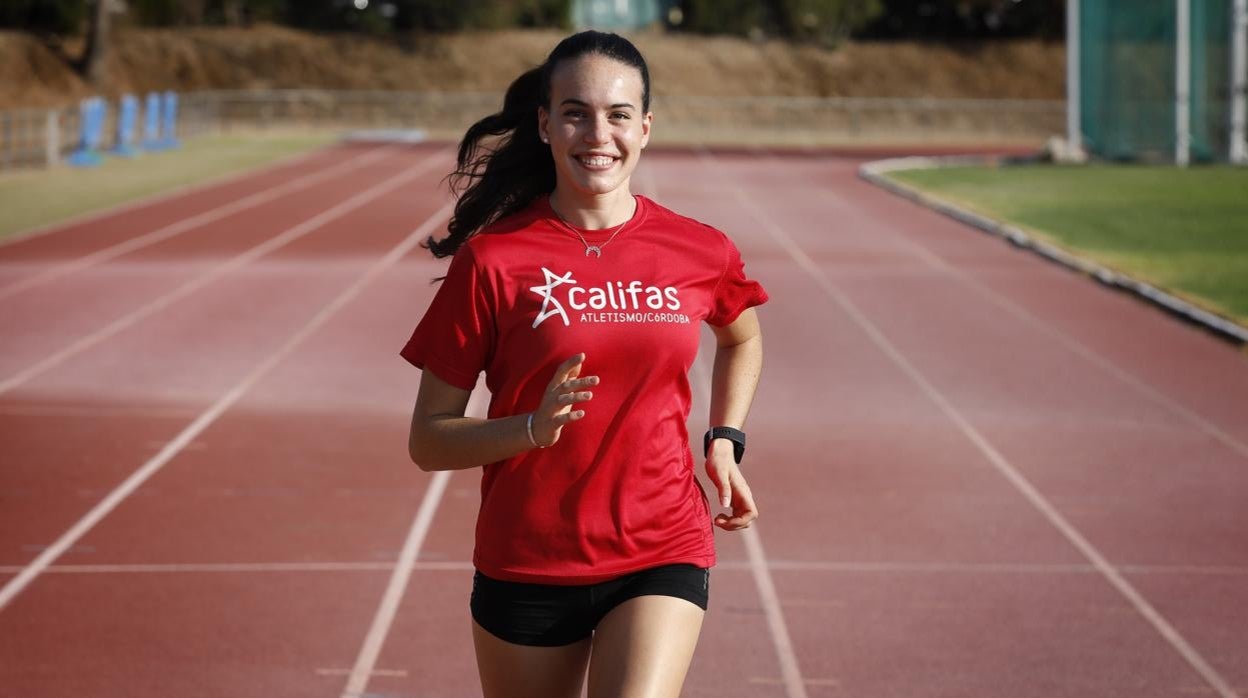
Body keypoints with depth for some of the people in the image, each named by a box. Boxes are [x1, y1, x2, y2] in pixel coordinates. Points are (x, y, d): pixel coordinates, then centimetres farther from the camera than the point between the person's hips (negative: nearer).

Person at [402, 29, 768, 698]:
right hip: (526, 564, 0)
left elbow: (741, 339, 25)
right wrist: (534, 427, -22)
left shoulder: (699, 252, 0)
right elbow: (427, 441, -6)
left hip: (661, 556, 0)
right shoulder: (493, 259, -7)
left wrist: (724, 441, 11)